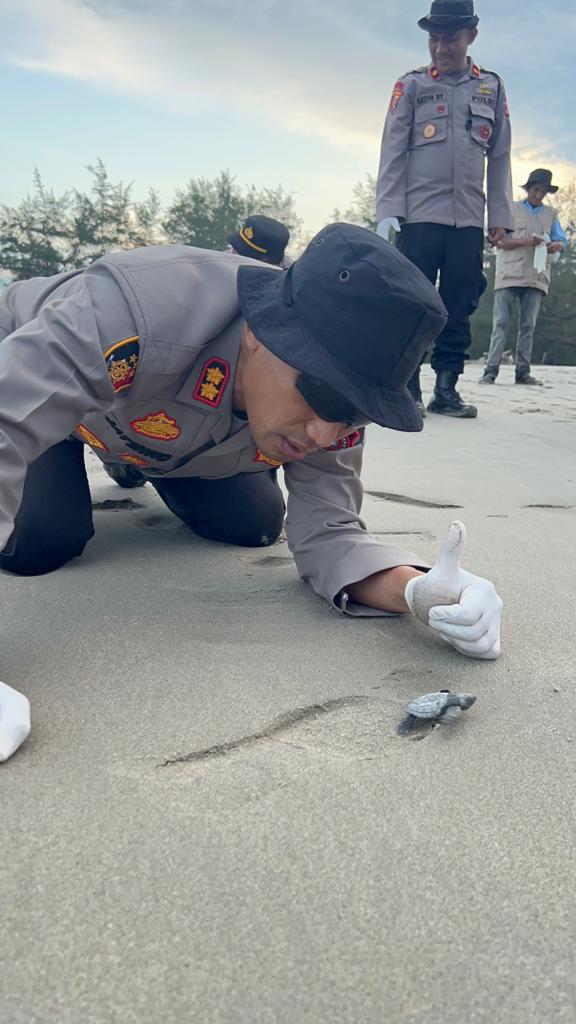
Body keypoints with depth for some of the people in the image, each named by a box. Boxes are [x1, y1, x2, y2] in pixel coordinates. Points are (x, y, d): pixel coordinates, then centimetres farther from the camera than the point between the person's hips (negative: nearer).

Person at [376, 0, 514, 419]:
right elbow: (392, 151, 2)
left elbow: (500, 157, 14)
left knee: (460, 309, 0)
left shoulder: (491, 87, 15)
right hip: (419, 216, -2)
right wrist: (387, 210, -8)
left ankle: (446, 389, 6)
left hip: (470, 220, 3)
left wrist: (501, 217, 7)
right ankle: (408, 388, 0)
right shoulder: (411, 85, 8)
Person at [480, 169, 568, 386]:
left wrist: (556, 245, -11)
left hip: (537, 277, 3)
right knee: (501, 323, -8)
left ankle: (523, 372, 2)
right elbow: (499, 241, -1)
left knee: (528, 326, 1)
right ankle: (491, 370, -11)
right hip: (509, 276, -3)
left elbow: (562, 240, 14)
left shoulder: (551, 214, 19)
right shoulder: (511, 209, 10)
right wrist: (527, 241, -14)